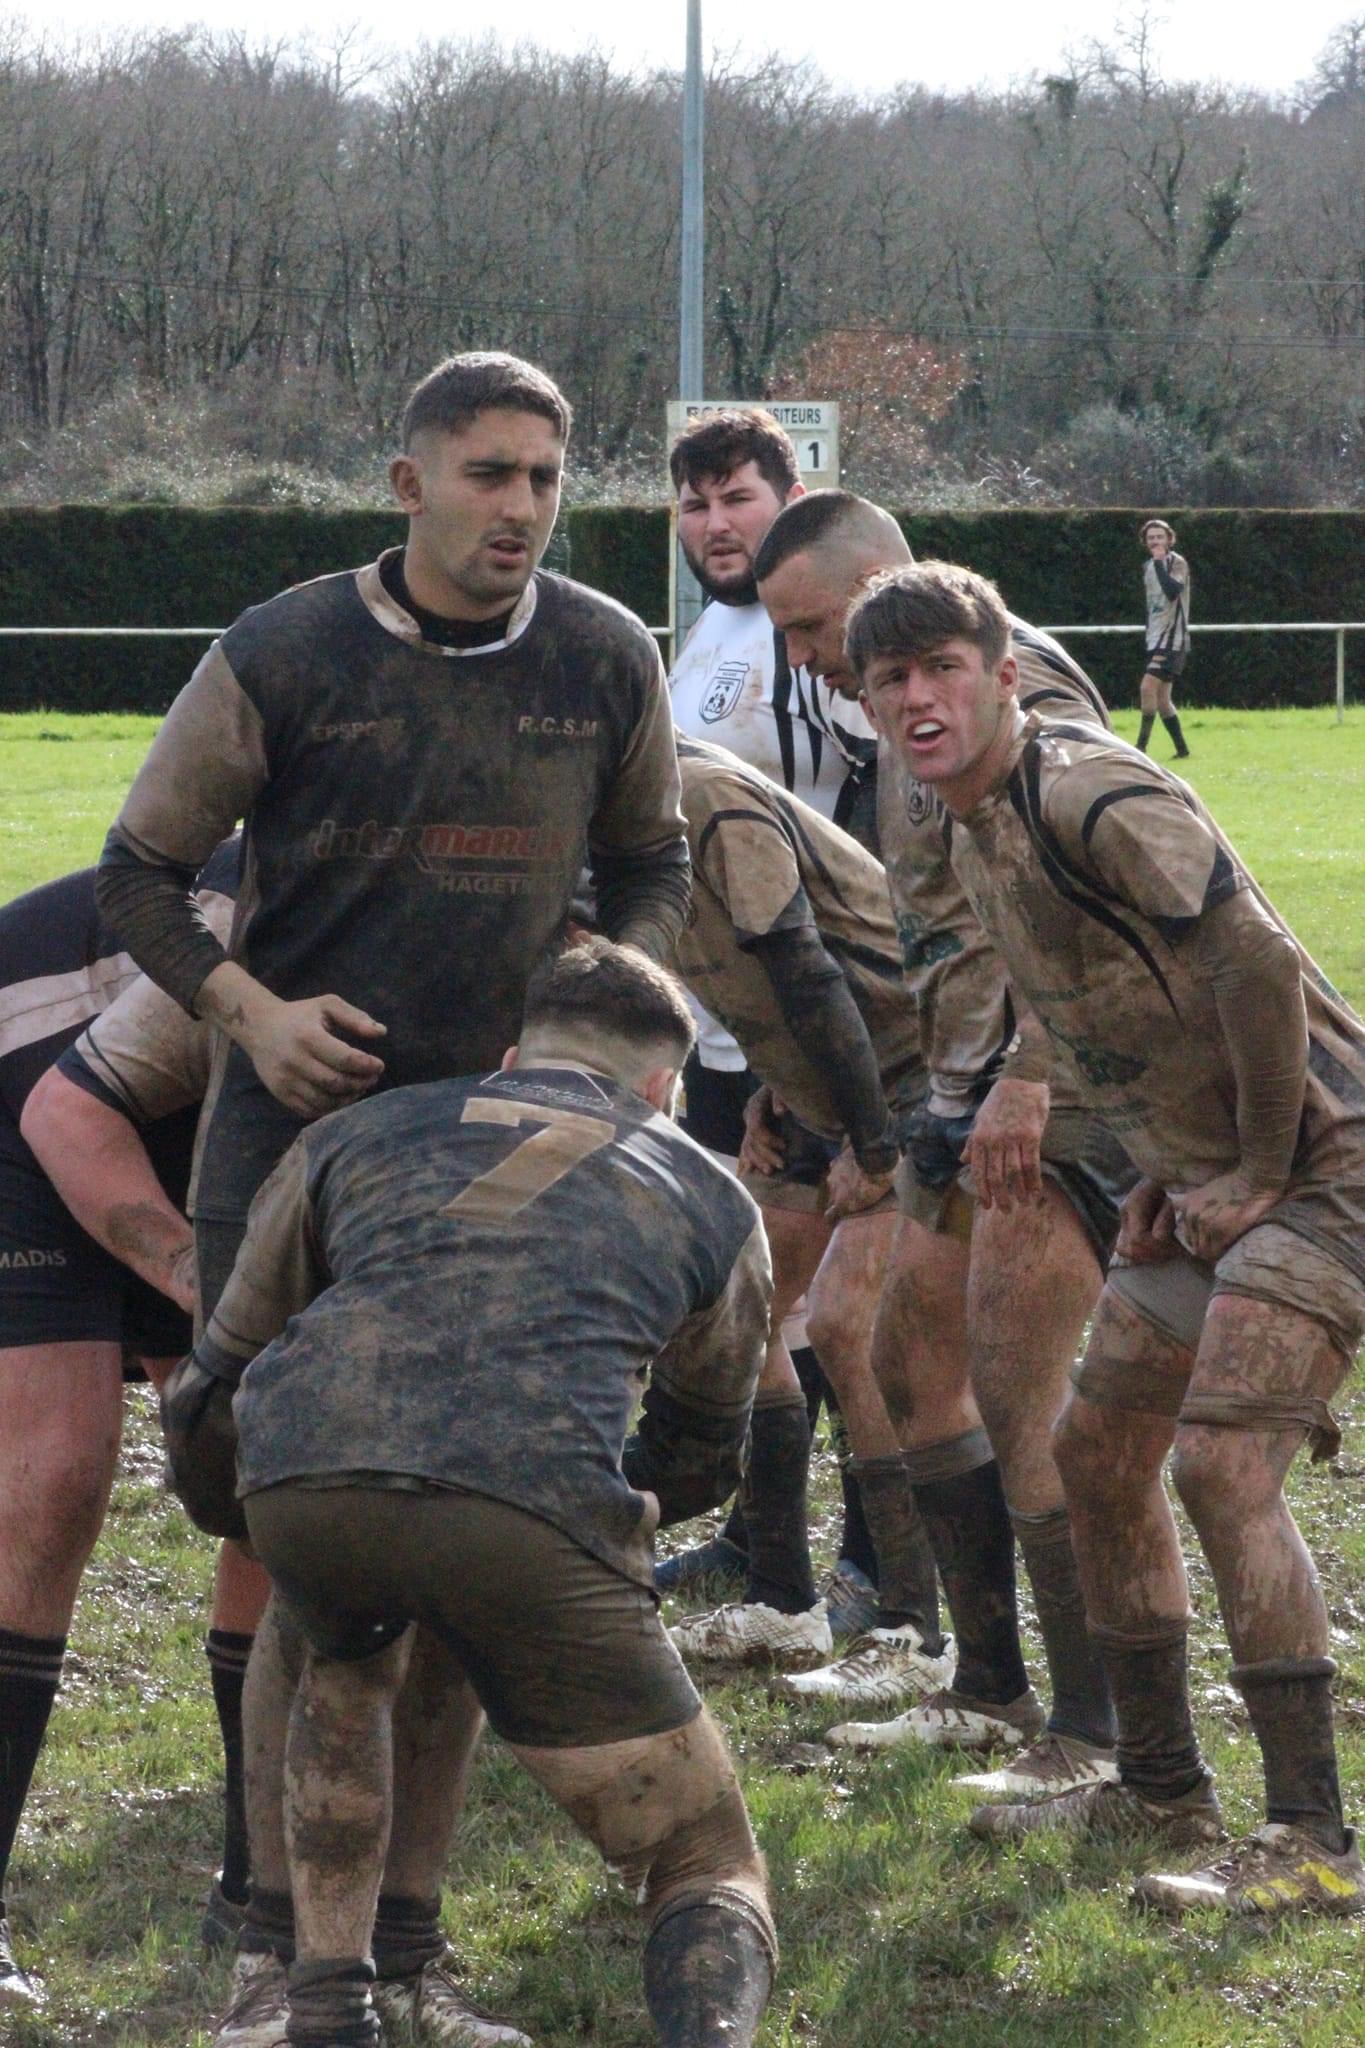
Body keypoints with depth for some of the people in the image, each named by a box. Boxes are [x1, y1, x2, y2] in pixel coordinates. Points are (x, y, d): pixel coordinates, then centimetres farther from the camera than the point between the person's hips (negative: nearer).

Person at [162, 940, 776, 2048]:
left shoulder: (356, 1133, 33)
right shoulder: (711, 1197, 31)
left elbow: (217, 1370, 42)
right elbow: (701, 1456, 44)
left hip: (299, 1479, 2)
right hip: (530, 1501, -2)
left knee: (347, 1671, 39)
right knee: (711, 1872, 12)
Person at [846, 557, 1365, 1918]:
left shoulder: (1090, 799, -20)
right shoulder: (973, 835, 11)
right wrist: (1164, 1173, 13)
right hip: (1201, 1181, 10)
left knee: (1220, 1460, -20)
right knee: (1098, 1450, 13)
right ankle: (1161, 1789, 26)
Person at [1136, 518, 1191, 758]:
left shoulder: (1177, 563, -9)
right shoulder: (1148, 567, 15)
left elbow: (1173, 591, -28)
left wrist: (1159, 562, -27)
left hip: (1172, 637, -9)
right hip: (1156, 639, 9)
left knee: (1148, 686, -21)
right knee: (1161, 698, 8)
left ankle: (1141, 747, -22)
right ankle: (1182, 749, 16)